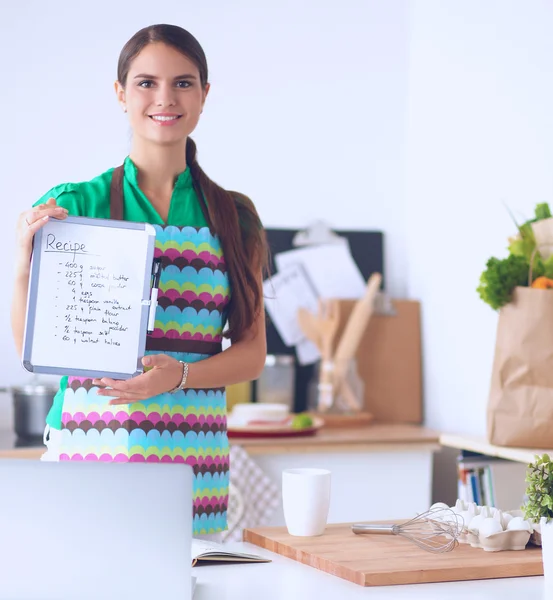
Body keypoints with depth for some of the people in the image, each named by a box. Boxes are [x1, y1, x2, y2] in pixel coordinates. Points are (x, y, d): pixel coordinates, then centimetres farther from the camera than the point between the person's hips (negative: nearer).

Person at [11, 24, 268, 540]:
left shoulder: (234, 217, 9)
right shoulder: (70, 206, 3)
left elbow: (252, 352, 8)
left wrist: (179, 374, -10)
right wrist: (25, 264, -11)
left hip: (195, 457, 2)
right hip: (89, 444, -1)